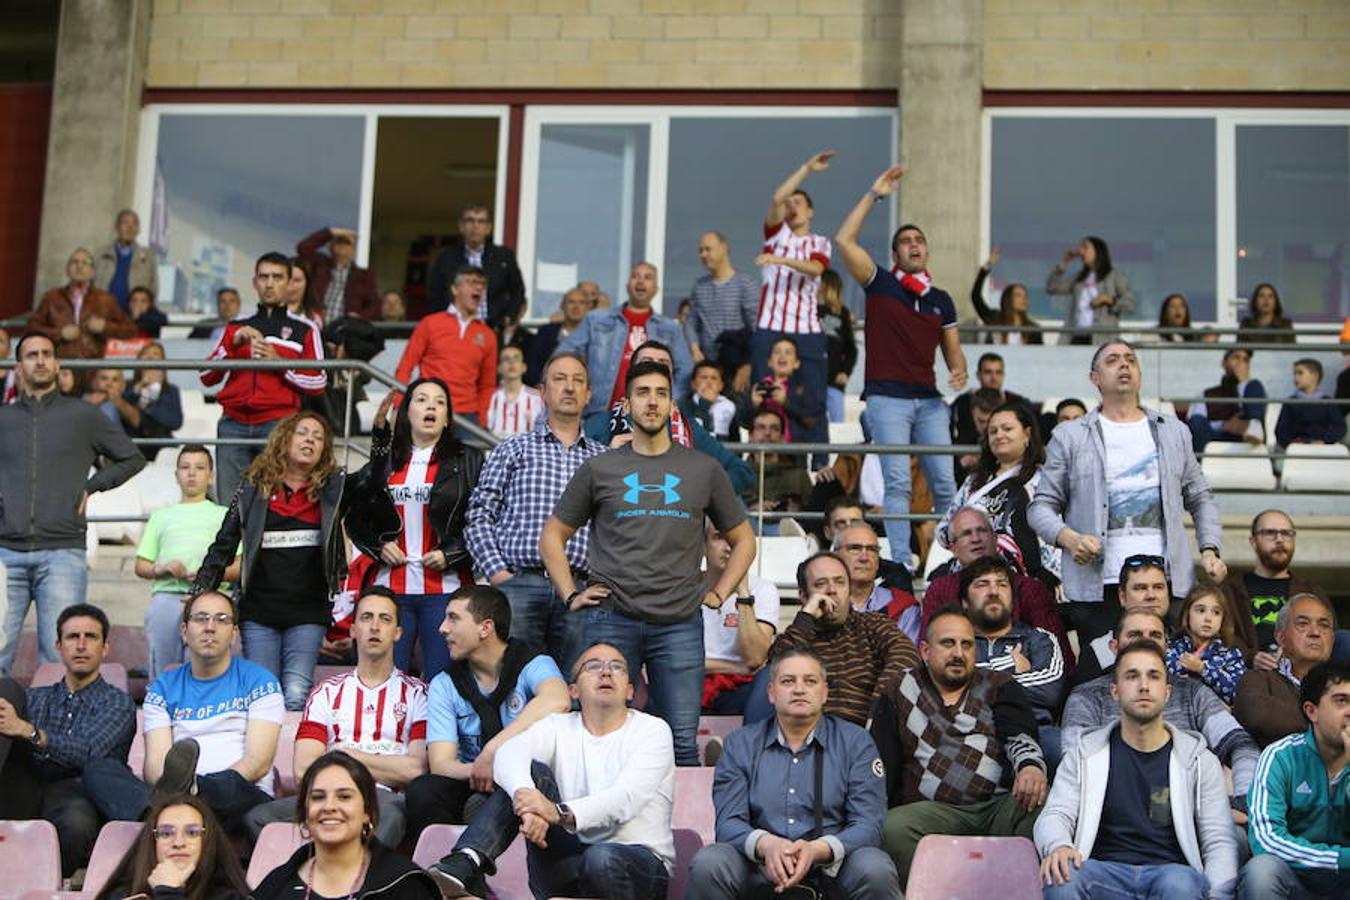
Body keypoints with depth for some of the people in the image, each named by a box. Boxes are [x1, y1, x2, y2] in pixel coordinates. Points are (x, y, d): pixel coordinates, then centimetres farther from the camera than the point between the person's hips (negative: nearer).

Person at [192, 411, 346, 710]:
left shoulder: (331, 489, 7)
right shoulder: (254, 489, 7)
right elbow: (223, 547, 10)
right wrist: (198, 596, 5)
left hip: (308, 611, -1)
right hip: (258, 611, 1)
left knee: (296, 697, -9)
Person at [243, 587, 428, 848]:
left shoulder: (417, 694, 15)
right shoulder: (327, 692, 22)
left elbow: (417, 770, -1)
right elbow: (304, 770, 7)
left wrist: (350, 756, 4)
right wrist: (389, 768, 1)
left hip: (389, 800, -3)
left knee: (391, 811, -41)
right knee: (256, 817, -27)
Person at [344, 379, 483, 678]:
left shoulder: (467, 460, 9)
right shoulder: (386, 459, 14)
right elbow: (354, 513, 16)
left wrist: (451, 553, -9)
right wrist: (378, 546, 0)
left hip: (445, 588, -2)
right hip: (390, 584, 2)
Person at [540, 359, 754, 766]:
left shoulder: (703, 469, 10)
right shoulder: (600, 468, 8)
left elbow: (743, 540, 19)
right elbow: (553, 537, 14)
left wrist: (718, 594, 7)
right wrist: (571, 595, 3)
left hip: (680, 624, 1)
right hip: (611, 620, 0)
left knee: (683, 741, 2)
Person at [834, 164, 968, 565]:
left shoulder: (941, 299, 16)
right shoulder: (880, 284, 5)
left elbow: (953, 352, 20)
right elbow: (845, 240, -7)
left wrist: (959, 371, -4)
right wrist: (874, 194, -4)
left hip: (929, 400, 4)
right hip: (887, 397, -4)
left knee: (945, 482, 0)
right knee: (897, 482, -10)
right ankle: (900, 562, -10)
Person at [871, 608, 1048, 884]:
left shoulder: (1000, 687, 20)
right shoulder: (899, 693, 21)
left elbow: (1020, 736, 2)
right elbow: (879, 764, 14)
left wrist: (1030, 765, -23)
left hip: (1003, 803, 0)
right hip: (935, 808, 0)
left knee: (1045, 806, -33)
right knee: (894, 829, -33)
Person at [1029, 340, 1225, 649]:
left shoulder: (1174, 432, 18)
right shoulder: (1069, 436, 9)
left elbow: (1201, 499, 21)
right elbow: (1041, 506, 6)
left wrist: (1210, 550, 5)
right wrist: (1069, 538, -13)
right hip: (1097, 586, -2)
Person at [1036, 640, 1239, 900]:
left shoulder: (1198, 760, 13)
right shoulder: (1085, 755, 15)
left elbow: (1220, 842, 7)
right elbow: (1054, 814, 4)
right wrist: (1057, 846, -21)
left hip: (1172, 871, -1)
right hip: (1106, 872, 1)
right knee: (1061, 876, -33)